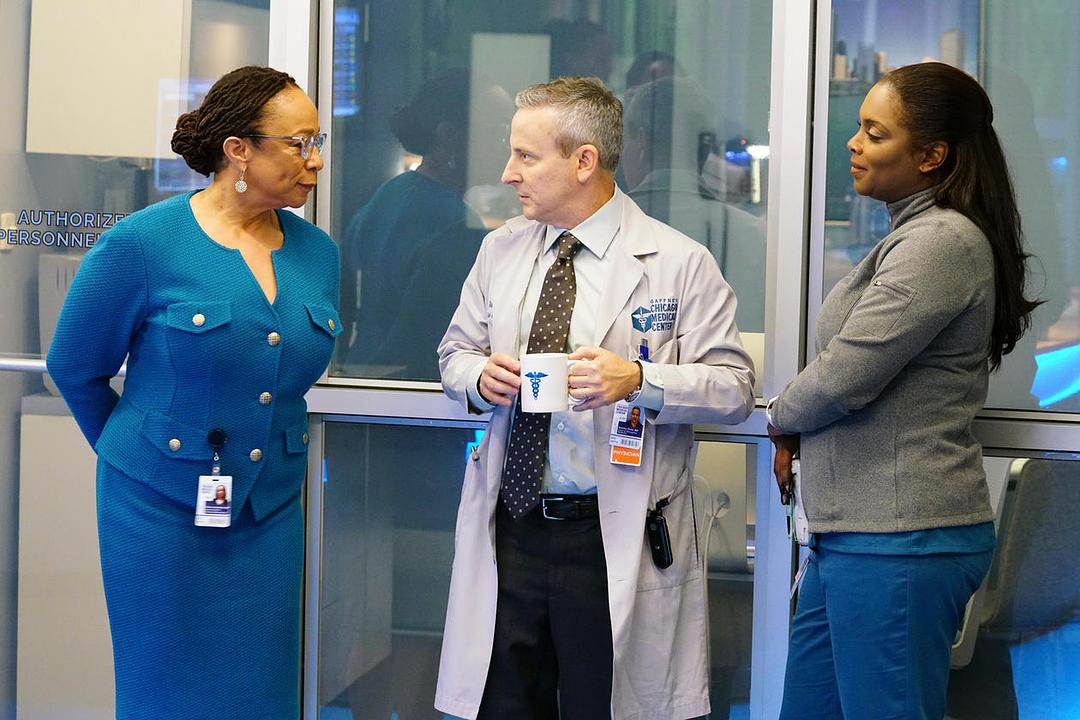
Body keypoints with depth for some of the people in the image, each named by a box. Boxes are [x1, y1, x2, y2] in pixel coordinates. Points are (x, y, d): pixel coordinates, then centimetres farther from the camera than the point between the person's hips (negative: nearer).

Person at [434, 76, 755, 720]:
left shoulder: (680, 262, -6)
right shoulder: (501, 249, 10)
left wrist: (639, 381, -24)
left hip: (616, 540, -4)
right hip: (508, 527, 4)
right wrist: (480, 376, -5)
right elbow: (455, 353, 19)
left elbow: (735, 387, -8)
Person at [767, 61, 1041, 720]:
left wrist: (782, 421, 2)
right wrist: (798, 433, 4)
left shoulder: (942, 242, -15)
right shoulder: (916, 234, 17)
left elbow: (842, 377, -18)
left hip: (898, 542, -10)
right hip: (855, 531, 10)